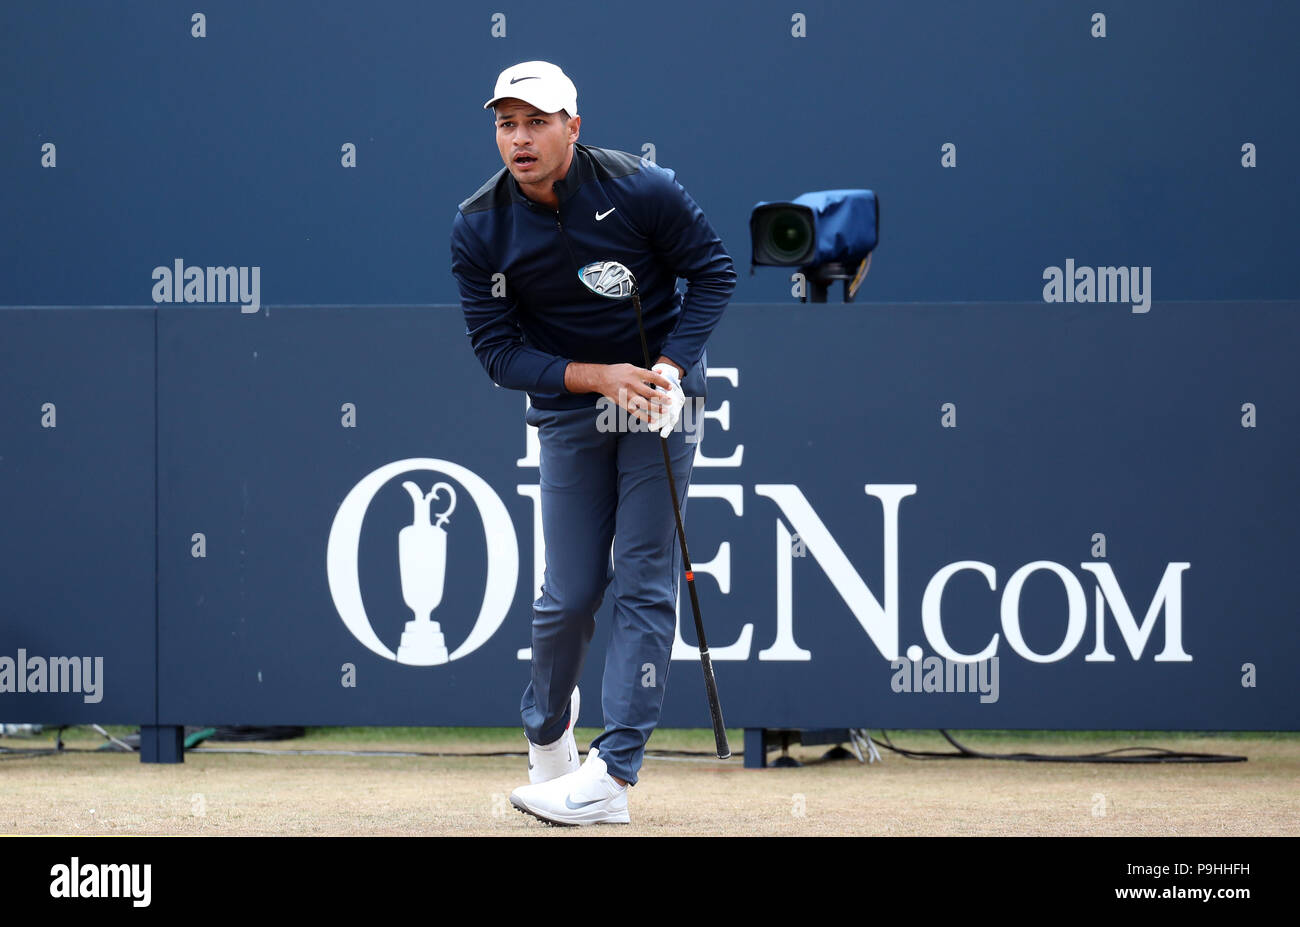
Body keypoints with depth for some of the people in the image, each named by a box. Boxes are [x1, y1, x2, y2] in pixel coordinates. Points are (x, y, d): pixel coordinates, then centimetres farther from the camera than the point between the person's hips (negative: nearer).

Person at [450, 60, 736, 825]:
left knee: (646, 585, -8)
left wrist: (672, 366, -16)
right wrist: (597, 378, -22)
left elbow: (715, 270, -4)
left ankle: (613, 775, -10)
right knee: (570, 593, 0)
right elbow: (499, 350, -9)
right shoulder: (479, 230, -10)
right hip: (568, 410, 2)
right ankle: (548, 734, 27)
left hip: (659, 398, -1)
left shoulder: (642, 189, -15)